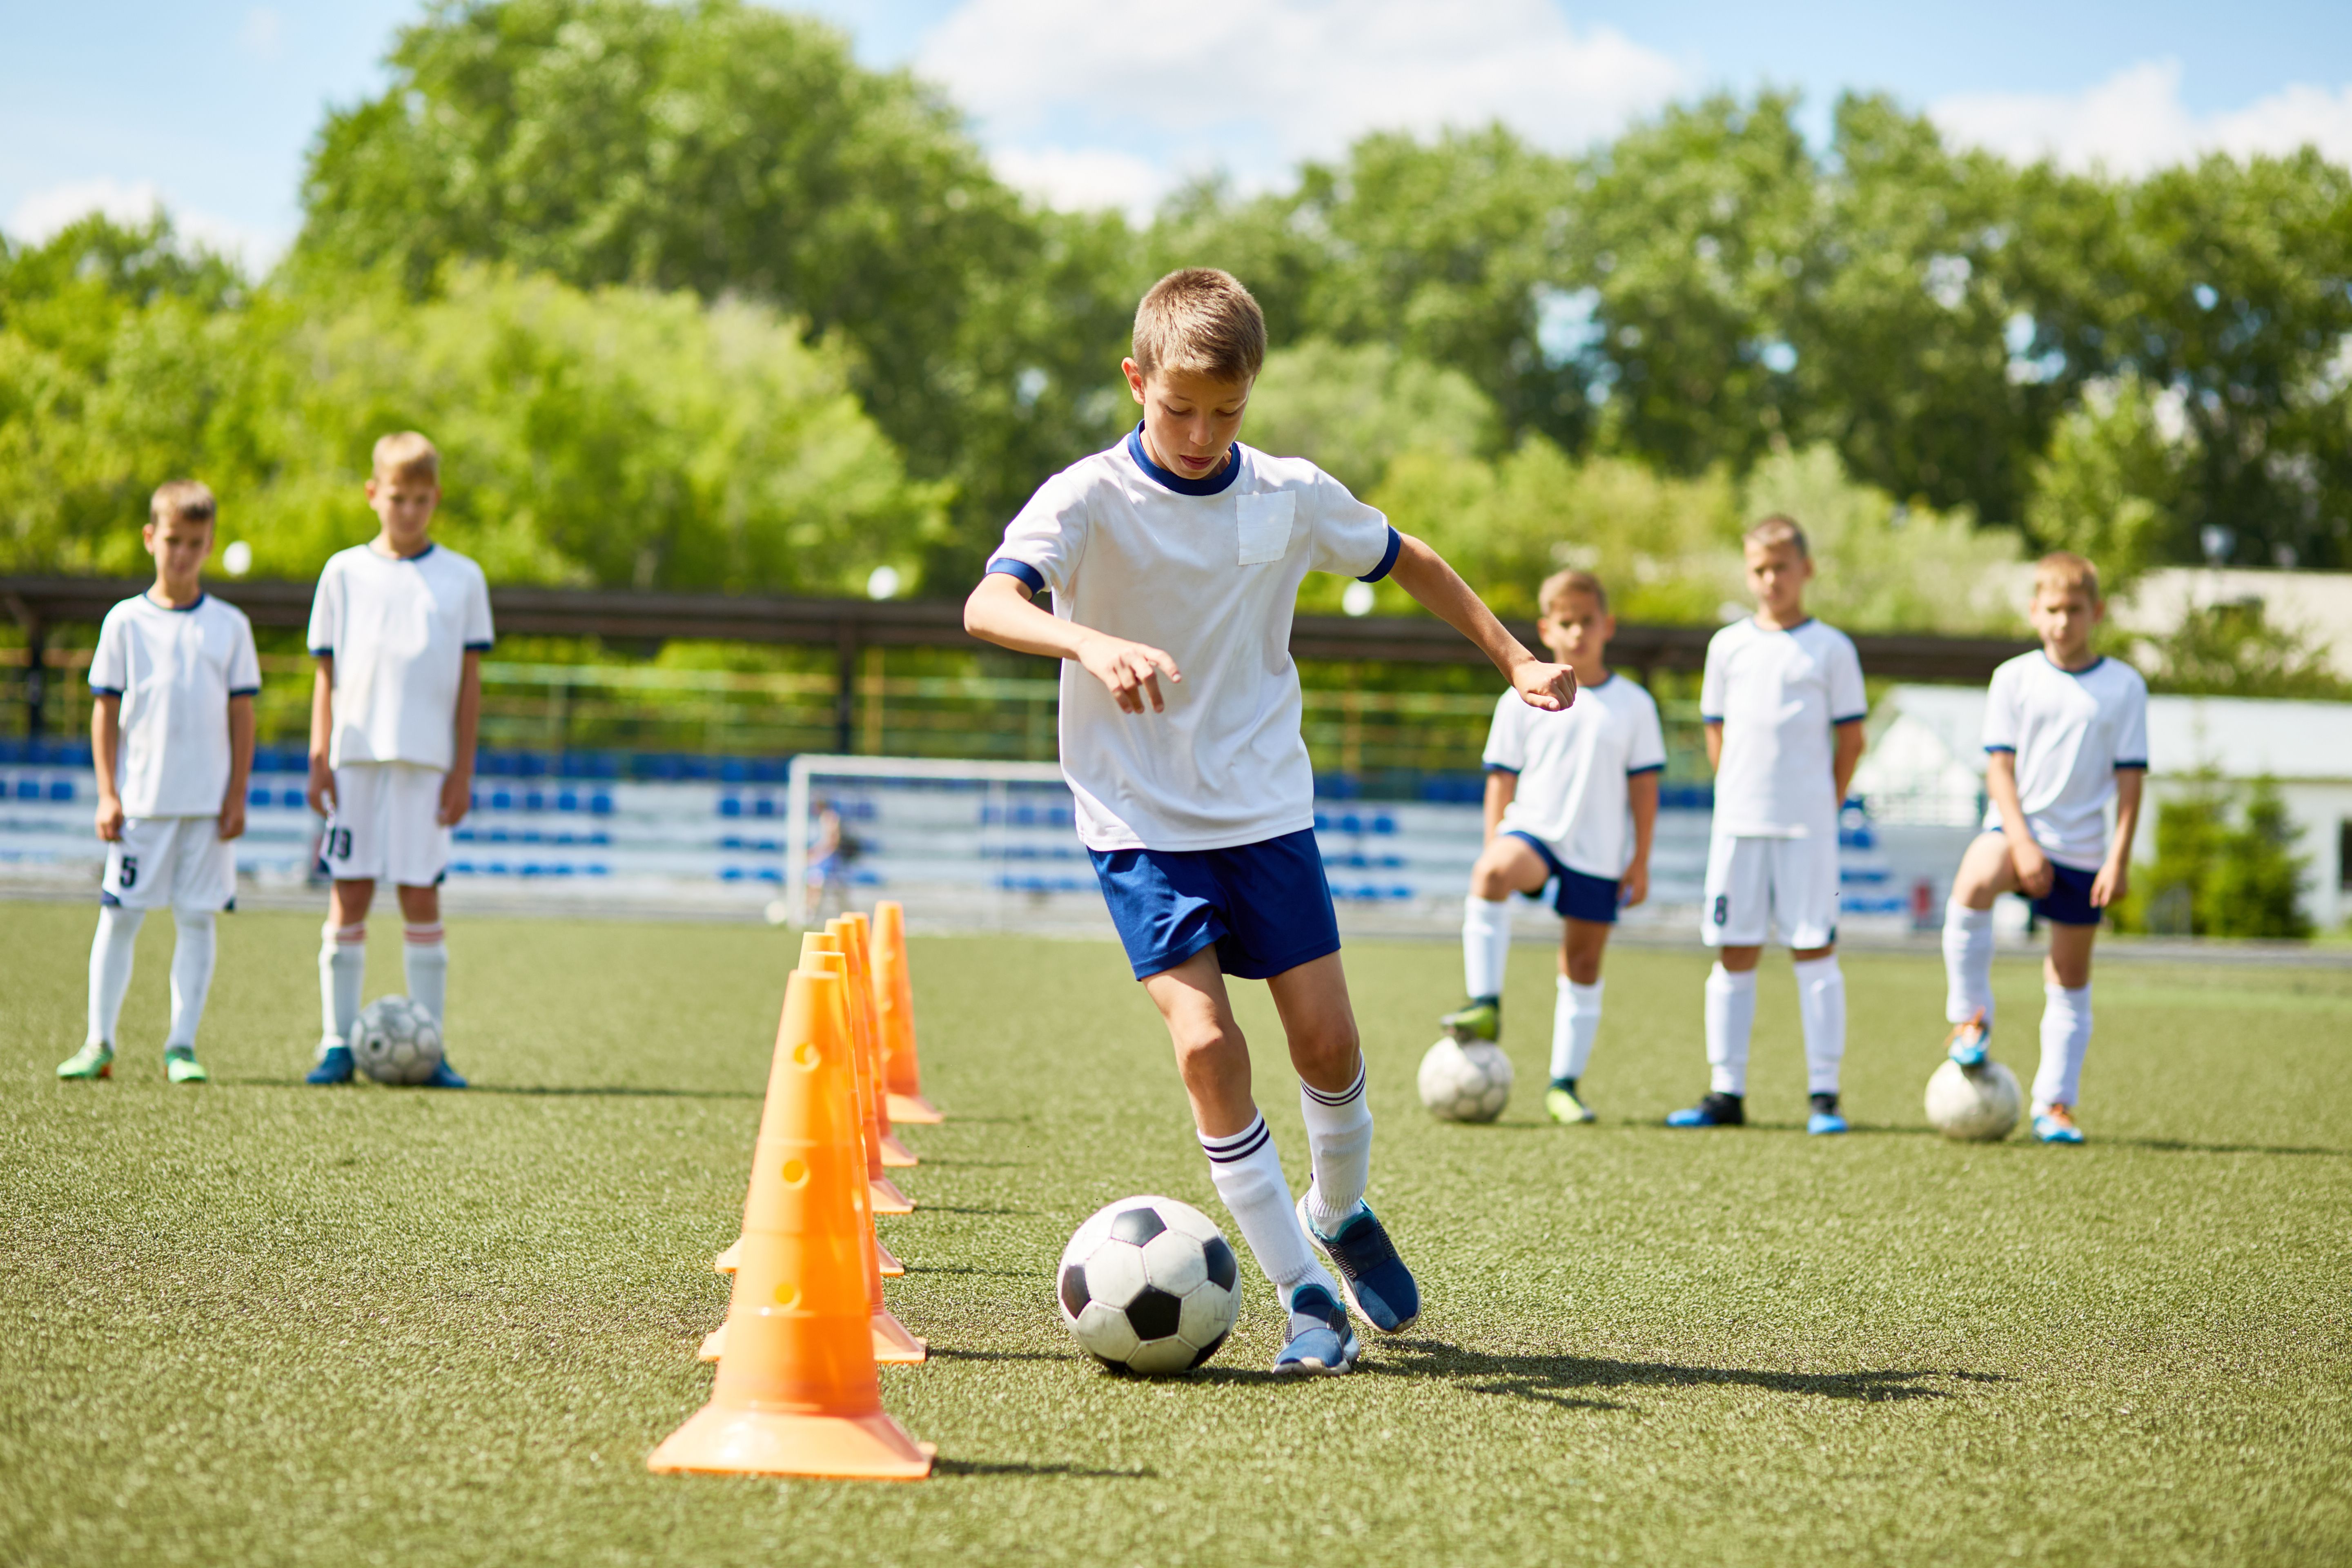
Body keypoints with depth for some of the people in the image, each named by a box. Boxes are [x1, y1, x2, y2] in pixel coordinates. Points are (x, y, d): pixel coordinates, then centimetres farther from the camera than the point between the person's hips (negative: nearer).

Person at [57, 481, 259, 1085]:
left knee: (197, 919, 1)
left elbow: (241, 713, 7)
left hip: (207, 802, 1)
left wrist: (237, 796, 1)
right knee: (119, 916, 0)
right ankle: (99, 1042, 5)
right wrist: (108, 794, -3)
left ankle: (182, 1046, 6)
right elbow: (105, 710, 4)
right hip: (140, 801, -1)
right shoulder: (126, 621, 3)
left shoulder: (229, 625, 5)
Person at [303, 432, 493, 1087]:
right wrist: (319, 757, -1)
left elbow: (469, 680, 6)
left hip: (427, 761, 0)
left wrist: (463, 769, 0)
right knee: (348, 897, -1)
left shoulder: (461, 578, 7)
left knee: (421, 899, -1)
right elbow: (327, 673, 8)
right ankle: (338, 1043, 3)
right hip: (355, 758, 1)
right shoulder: (345, 572, 8)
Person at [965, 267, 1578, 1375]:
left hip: (1267, 811, 3)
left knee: (1327, 1037, 0)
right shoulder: (1090, 499, -13)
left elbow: (1409, 564, 18)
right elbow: (987, 606, -30)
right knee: (1206, 1042, -16)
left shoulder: (1294, 497, -1)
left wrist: (1514, 659, 18)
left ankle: (1340, 1214, 31)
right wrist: (1093, 644, -48)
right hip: (1141, 820, -3)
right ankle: (1303, 1294, -6)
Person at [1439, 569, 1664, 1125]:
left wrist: (1640, 861, 3)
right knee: (1492, 874, -35)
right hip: (1534, 829, -1)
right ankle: (1485, 1005, -33)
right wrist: (1493, 851, 0)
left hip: (1599, 853, 1)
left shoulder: (1633, 705, 6)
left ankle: (1565, 1082, 14)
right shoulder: (1521, 702, 4)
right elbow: (1502, 781, 6)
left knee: (1584, 962, 4)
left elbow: (1644, 786, 7)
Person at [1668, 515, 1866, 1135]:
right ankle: (1726, 1091, 9)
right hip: (1738, 822, 3)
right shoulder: (1728, 646, 10)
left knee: (1815, 951, -3)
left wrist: (1825, 808, 0)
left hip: (1808, 826, -3)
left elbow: (1851, 737, 4)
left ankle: (1824, 1093, -1)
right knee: (1735, 954, 4)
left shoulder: (1831, 649, 2)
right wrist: (1738, 794, 7)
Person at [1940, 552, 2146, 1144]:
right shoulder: (2014, 678, 1)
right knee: (1973, 883, -35)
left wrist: (2119, 858, -6)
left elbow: (2130, 776, 1)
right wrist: (2021, 841, -15)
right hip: (2017, 828, -1)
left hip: (2083, 848, 1)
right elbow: (2000, 766, -3)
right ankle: (1971, 1018, -18)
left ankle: (2055, 1105, 16)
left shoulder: (2124, 686, 2)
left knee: (2070, 979, 6)